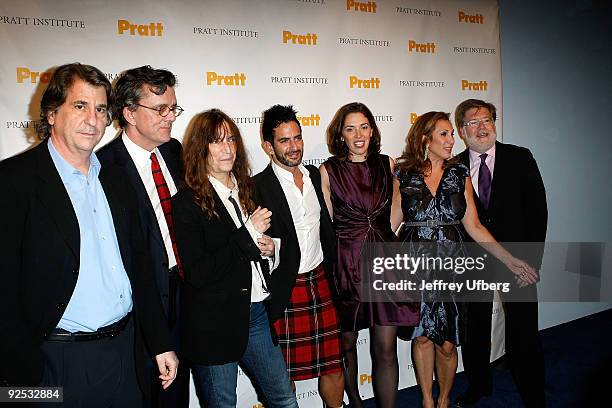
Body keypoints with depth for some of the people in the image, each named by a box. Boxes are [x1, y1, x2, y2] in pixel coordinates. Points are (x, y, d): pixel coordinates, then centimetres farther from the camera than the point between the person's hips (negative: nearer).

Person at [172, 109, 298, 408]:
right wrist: (248, 235, -18)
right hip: (214, 324, -5)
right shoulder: (186, 202, -13)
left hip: (256, 314, 6)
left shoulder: (248, 190, 8)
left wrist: (270, 248, -3)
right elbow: (197, 273, -20)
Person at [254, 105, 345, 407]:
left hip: (321, 284, 5)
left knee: (333, 365, 14)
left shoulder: (316, 176, 9)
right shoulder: (258, 186, -11)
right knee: (285, 375, 10)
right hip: (285, 292, -5)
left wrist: (330, 272, 15)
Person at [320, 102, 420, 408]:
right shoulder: (329, 171, -3)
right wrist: (351, 242, 3)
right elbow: (327, 223, 3)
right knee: (347, 343, 14)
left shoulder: (387, 164, 6)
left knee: (386, 349, 0)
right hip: (346, 264, -1)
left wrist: (382, 239, 11)